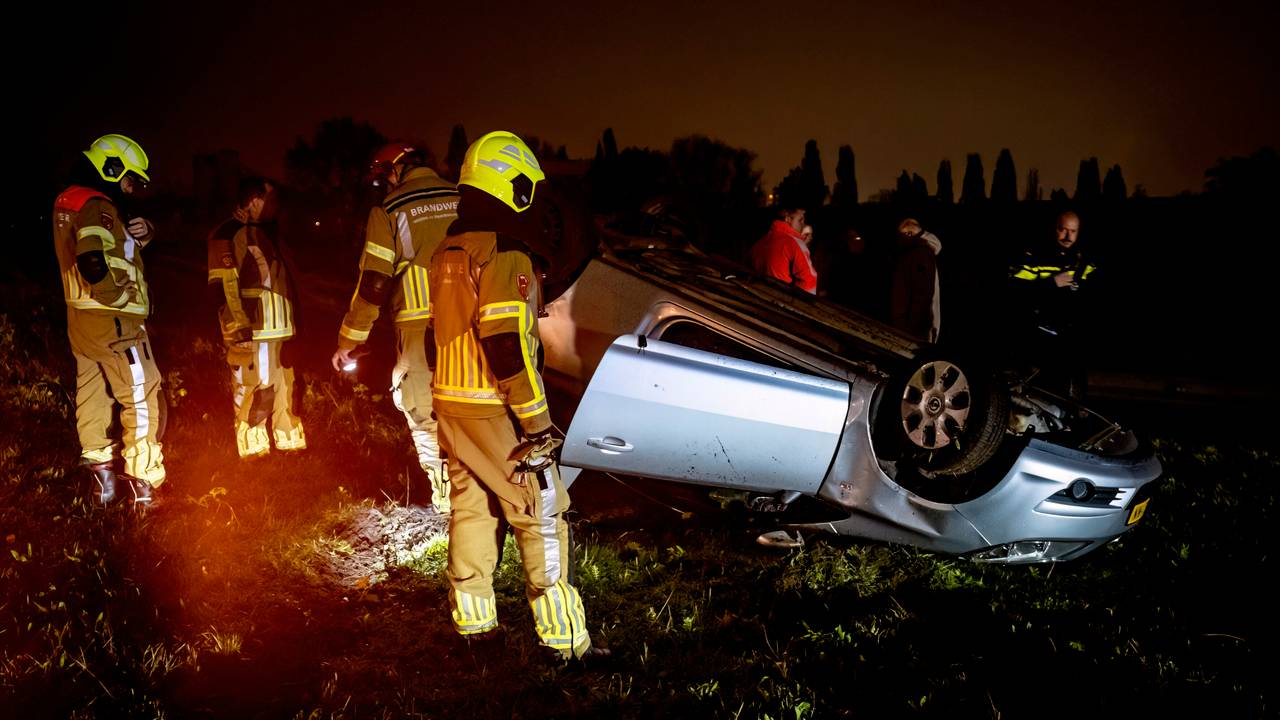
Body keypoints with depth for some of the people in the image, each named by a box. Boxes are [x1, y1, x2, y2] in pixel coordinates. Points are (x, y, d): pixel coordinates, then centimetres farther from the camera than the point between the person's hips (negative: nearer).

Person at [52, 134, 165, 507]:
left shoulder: (68, 203, 13)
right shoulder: (97, 206, -18)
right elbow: (93, 265, -33)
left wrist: (140, 231, -5)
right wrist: (121, 296, -17)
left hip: (80, 319, 10)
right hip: (113, 322, -10)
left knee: (92, 397, 15)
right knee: (142, 401, -3)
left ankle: (102, 476, 25)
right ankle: (143, 486, -1)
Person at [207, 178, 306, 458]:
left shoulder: (264, 233, 21)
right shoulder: (228, 234, -8)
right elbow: (223, 285, -15)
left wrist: (292, 323, 25)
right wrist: (239, 328, -21)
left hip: (278, 330, 9)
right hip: (251, 334, -9)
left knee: (285, 393, 13)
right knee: (255, 395, -8)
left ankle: (292, 445, 21)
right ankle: (253, 451, 1)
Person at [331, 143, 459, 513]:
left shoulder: (389, 211, -2)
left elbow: (373, 284, -4)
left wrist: (349, 339, 6)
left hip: (420, 330, -4)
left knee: (425, 417, 7)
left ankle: (447, 498, 10)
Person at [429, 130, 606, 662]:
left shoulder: (448, 251, 11)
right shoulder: (505, 253, -17)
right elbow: (506, 345, -23)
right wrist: (536, 421, -20)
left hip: (451, 402, 9)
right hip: (497, 409, -9)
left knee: (471, 508, 16)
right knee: (541, 517, -1)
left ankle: (472, 621, 25)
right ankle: (565, 638, 3)